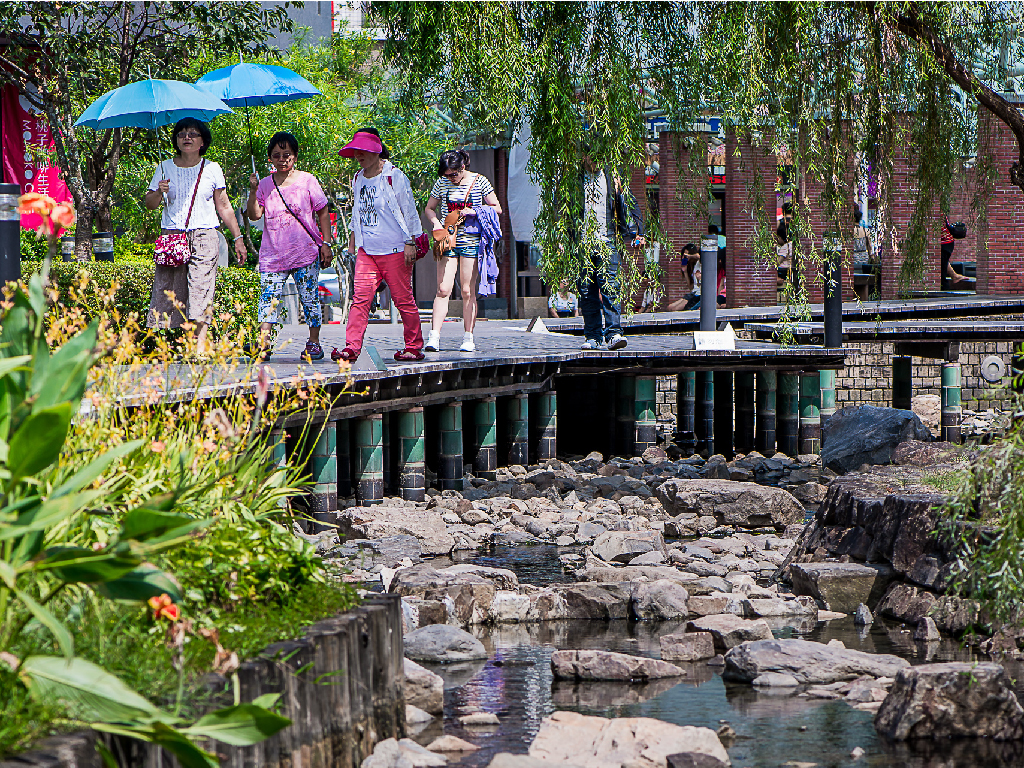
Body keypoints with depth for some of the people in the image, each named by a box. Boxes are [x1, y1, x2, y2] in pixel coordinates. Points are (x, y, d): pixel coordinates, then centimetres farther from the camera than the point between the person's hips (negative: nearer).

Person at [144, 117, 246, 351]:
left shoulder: (212, 169, 9)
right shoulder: (165, 168, 11)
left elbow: (224, 207, 12)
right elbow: (149, 204, 11)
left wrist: (237, 238, 9)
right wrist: (159, 193, -11)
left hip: (203, 236, -1)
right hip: (171, 235, 1)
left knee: (201, 290, -12)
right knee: (166, 287, -7)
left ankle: (200, 345, -16)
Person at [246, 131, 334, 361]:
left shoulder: (306, 180, 3)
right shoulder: (265, 184, 9)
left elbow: (323, 213, 6)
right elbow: (254, 215, 1)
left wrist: (326, 243, 1)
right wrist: (253, 192, -13)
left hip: (305, 252, -2)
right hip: (273, 253, 2)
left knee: (309, 297, 0)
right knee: (268, 295, -8)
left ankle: (314, 342, 9)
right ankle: (263, 341, -11)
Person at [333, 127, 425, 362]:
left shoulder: (394, 177, -7)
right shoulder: (358, 179, 12)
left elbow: (409, 212, -6)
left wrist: (410, 242, -9)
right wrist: (353, 236, 27)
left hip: (394, 249, -5)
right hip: (366, 250, 6)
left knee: (403, 298, 1)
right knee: (360, 298, -6)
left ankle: (414, 347, 11)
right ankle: (352, 347, -11)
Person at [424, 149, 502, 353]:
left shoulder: (479, 182, -1)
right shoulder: (442, 183, 5)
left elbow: (497, 208, 3)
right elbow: (429, 208, 16)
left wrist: (475, 211, -13)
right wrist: (436, 223, -5)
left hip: (470, 242, -2)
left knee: (468, 291, 0)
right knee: (443, 289, -7)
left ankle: (468, 338, 6)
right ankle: (434, 337, -10)